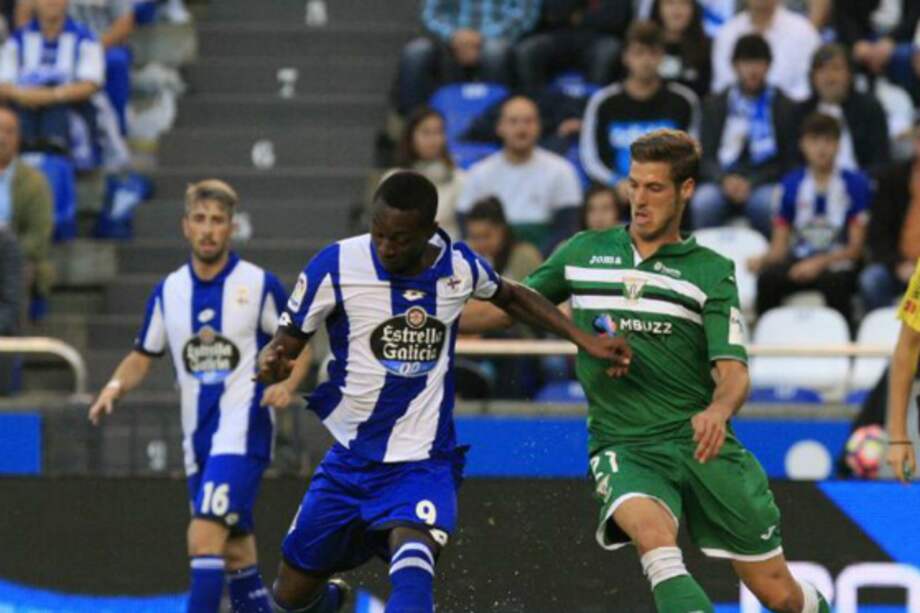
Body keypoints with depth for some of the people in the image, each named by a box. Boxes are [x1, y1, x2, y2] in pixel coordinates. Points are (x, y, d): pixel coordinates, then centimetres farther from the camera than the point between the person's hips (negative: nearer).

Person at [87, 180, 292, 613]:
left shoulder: (260, 285, -4)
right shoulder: (168, 291, 8)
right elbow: (142, 357, 15)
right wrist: (116, 386, -5)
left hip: (242, 431, -5)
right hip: (197, 437, 5)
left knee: (205, 536, -19)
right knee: (235, 551, 12)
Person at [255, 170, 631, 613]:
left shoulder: (459, 265, -6)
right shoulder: (336, 266, -13)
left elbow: (511, 296, 17)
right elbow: (286, 344, -5)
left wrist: (584, 340, 9)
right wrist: (271, 364, -29)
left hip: (424, 464, -1)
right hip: (350, 461, 2)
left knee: (412, 570, -33)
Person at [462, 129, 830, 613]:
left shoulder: (712, 272, 2)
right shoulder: (583, 254, 10)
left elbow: (734, 373, -7)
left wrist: (718, 410, -30)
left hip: (700, 444, 0)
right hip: (622, 446, 0)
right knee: (652, 530, -36)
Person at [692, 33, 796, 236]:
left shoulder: (785, 107, 8)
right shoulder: (715, 105, 15)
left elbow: (788, 162, 4)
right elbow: (706, 157, 10)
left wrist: (751, 183, -10)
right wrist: (725, 180, -11)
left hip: (764, 184, -1)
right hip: (723, 180, 1)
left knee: (766, 202, -36)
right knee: (704, 201, -32)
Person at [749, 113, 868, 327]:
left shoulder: (855, 184, 1)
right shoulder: (791, 184, 9)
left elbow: (856, 247, -2)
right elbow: (780, 246, 9)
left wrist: (820, 263, -17)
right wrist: (762, 260, -14)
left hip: (837, 262, -2)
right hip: (798, 261, 2)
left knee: (833, 282, -38)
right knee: (767, 279, -31)